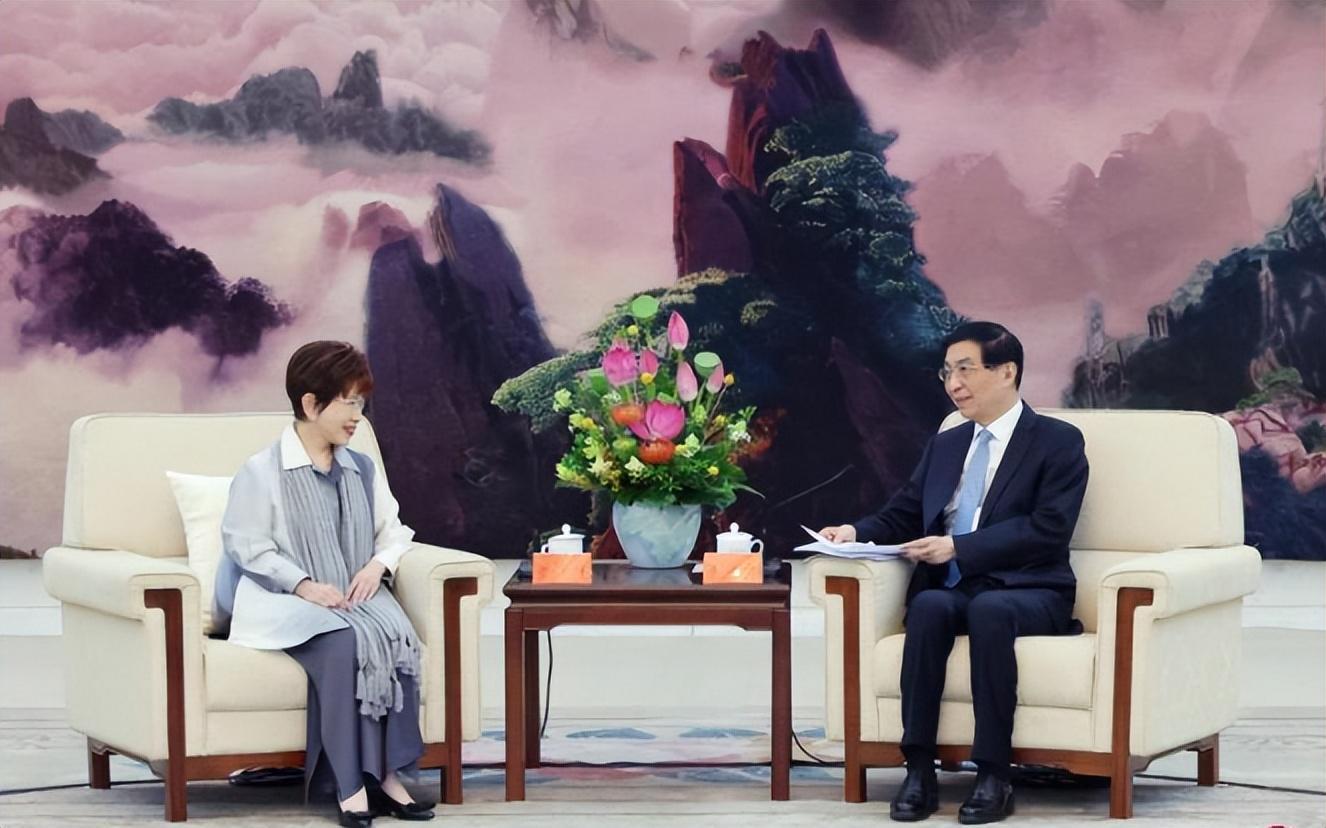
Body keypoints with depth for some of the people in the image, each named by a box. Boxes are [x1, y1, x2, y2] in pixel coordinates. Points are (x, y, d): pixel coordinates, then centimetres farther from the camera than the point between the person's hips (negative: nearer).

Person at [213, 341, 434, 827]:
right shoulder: (262, 471, -2)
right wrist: (303, 585, -17)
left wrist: (378, 564, -5)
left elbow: (393, 529, 18)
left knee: (399, 637, -28)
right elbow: (247, 545, -6)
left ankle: (386, 773, -24)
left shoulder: (362, 470, 16)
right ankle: (351, 785, -33)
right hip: (288, 602, -5)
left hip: (354, 597, 5)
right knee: (342, 642, -36)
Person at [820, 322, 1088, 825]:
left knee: (989, 609, -38)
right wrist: (856, 532, -2)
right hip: (951, 590, 4)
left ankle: (993, 776, -33)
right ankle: (919, 770, -33)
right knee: (929, 606, -32)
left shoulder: (1058, 443, 2)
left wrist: (958, 547, -18)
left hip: (1027, 593, -4)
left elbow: (1048, 531, -11)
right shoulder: (944, 447, 22)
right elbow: (900, 518, 21)